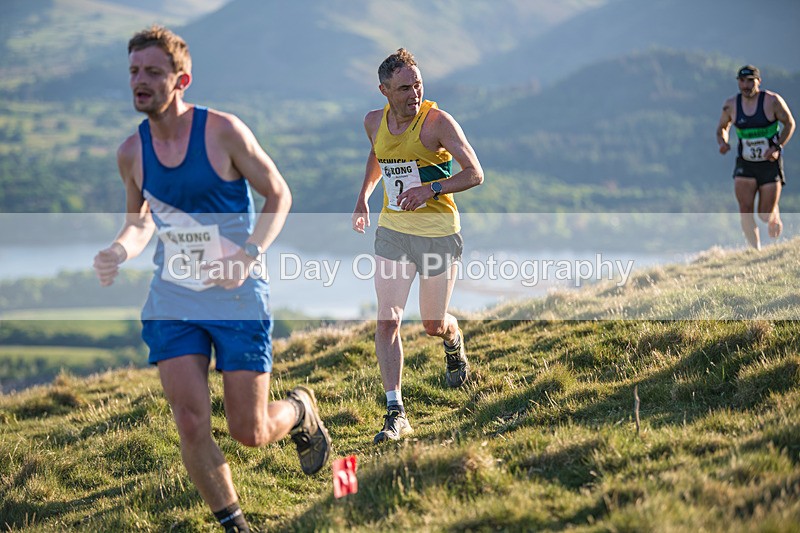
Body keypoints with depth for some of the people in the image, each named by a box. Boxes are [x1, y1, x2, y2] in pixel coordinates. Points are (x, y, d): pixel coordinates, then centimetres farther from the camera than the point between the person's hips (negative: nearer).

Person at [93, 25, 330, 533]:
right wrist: (120, 251, -6)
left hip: (239, 299, -3)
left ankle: (301, 407, 36)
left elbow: (279, 195, -4)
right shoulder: (131, 152, 0)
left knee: (250, 432, 0)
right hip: (172, 302, 3)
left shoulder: (223, 131, -13)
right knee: (192, 425, -8)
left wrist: (249, 253, -19)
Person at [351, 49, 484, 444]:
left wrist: (431, 189, -28)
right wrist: (363, 195, 15)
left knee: (434, 326, 7)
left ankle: (454, 342, 47)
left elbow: (475, 174, -15)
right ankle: (395, 413, -5)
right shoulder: (374, 122, 1)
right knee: (387, 320, -9)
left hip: (438, 232, -4)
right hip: (393, 231, 4)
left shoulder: (437, 122, -15)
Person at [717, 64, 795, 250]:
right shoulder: (731, 105, -3)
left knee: (765, 216, 3)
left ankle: (776, 217, 40)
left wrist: (777, 147, -13)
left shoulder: (772, 101, -11)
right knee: (745, 210, -15)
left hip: (770, 164, -2)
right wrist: (723, 143, -9)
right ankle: (756, 251, -2)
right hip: (745, 165, 2)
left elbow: (789, 123, 0)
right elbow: (722, 128, 13)